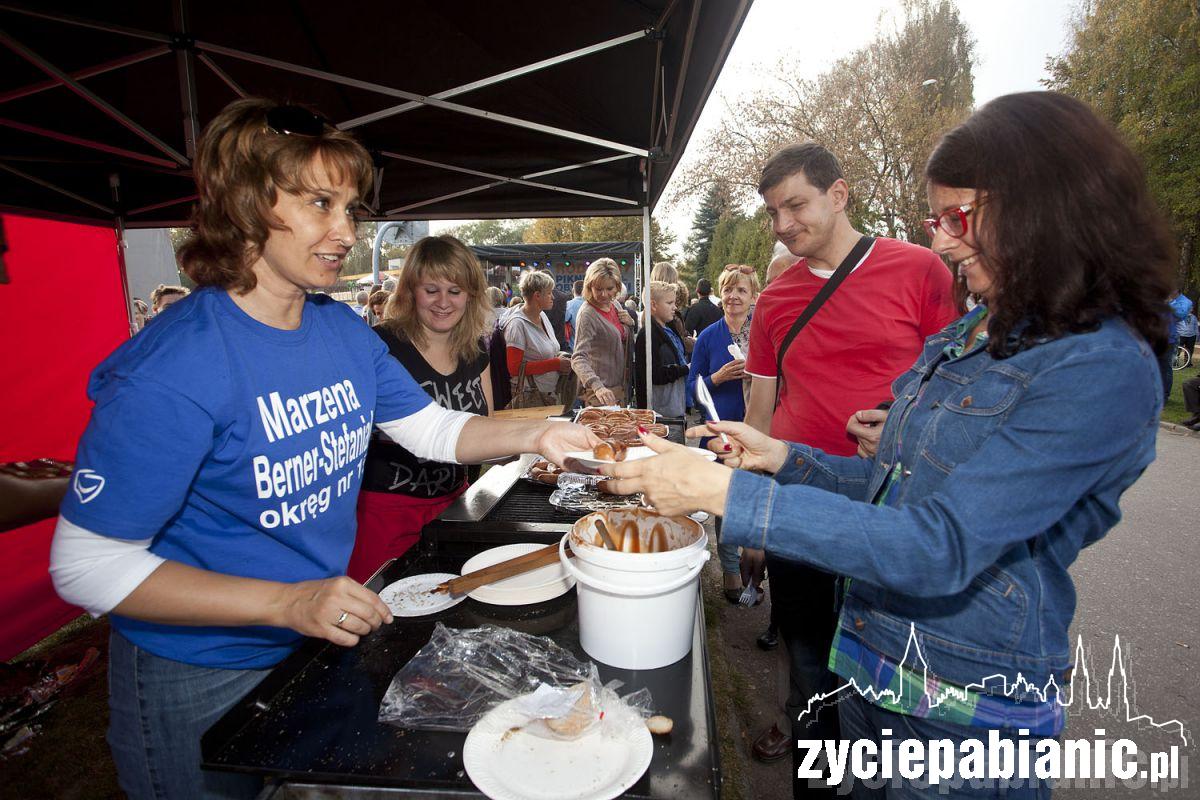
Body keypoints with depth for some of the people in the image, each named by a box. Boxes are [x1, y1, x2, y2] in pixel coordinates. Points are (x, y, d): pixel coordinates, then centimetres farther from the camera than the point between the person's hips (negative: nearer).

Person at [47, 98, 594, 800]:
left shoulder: (345, 331, -7)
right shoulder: (173, 368, -28)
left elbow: (434, 429, 0)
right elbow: (87, 567, -24)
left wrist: (533, 435, -17)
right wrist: (288, 603, -32)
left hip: (323, 636, 7)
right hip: (199, 679, -6)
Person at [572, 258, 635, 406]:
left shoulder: (616, 306, 5)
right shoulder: (587, 314, -18)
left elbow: (627, 343, 19)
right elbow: (578, 359, -28)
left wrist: (630, 323, -2)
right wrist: (598, 387, -44)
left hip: (619, 388, 8)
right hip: (598, 393, -8)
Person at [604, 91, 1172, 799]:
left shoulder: (1104, 369, -22)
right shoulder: (964, 336, 4)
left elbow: (938, 547, -30)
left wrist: (723, 492, -33)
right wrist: (783, 457, -2)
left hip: (964, 712, -7)